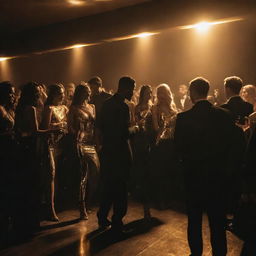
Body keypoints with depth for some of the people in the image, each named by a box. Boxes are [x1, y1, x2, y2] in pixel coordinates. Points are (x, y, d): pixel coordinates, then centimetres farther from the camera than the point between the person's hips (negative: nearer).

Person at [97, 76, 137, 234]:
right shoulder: (123, 106, -18)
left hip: (107, 150, 8)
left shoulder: (107, 103, 7)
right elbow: (125, 132, -21)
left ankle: (103, 218, 32)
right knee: (120, 190, 5)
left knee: (107, 187, 20)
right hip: (120, 152, -8)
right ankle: (117, 223, 16)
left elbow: (101, 126, 13)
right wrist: (134, 128, -3)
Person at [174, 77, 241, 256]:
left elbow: (179, 147, -8)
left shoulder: (183, 118, -15)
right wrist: (222, 163, 12)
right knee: (218, 216, 14)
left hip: (194, 173, -2)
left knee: (194, 216, 14)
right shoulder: (224, 115, -8)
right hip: (218, 173, 2)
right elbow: (232, 143, -1)